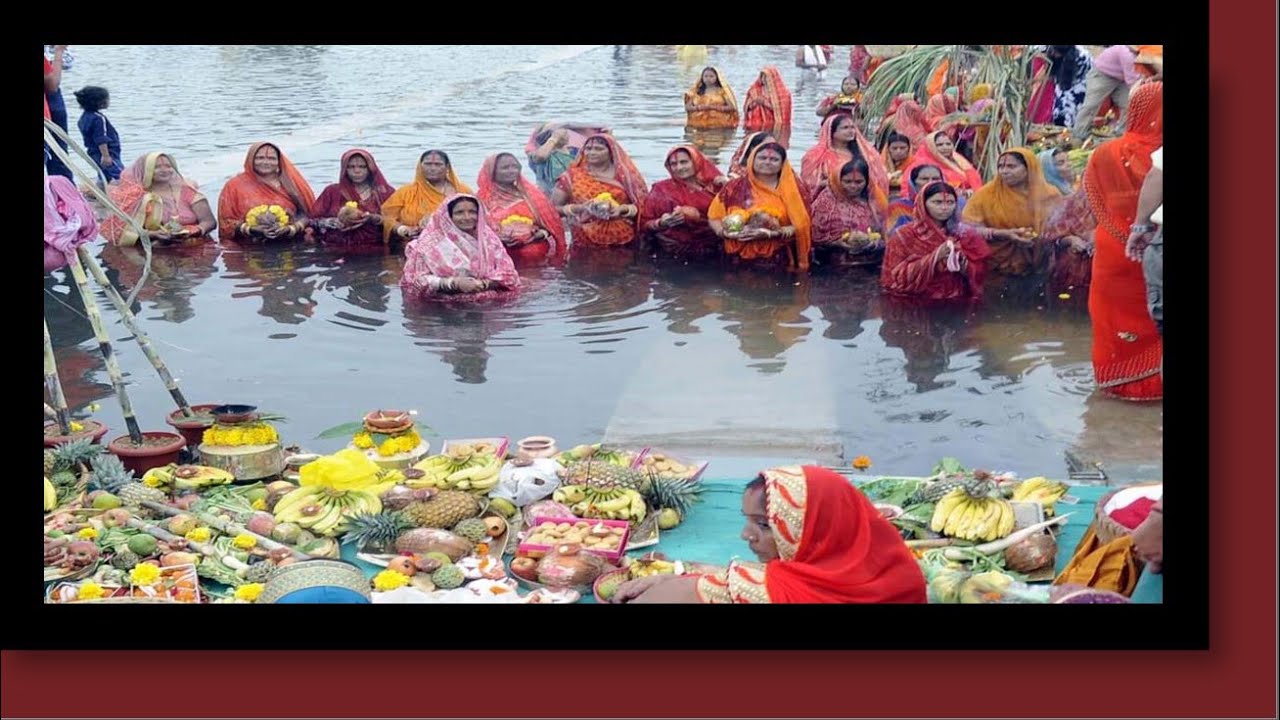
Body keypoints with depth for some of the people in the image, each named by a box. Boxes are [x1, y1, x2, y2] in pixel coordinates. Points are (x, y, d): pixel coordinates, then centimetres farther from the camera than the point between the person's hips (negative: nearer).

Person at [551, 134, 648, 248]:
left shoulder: (625, 175, 6)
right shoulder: (571, 177, 5)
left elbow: (643, 205, 4)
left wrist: (623, 209, -15)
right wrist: (577, 208, -12)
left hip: (623, 243, 0)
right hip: (586, 244, 0)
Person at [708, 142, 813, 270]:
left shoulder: (795, 188, 3)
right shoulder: (735, 187, 6)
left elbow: (801, 225, -4)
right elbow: (714, 217, 8)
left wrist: (773, 234, -17)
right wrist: (725, 232, -12)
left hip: (778, 261, -1)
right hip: (741, 260, 1)